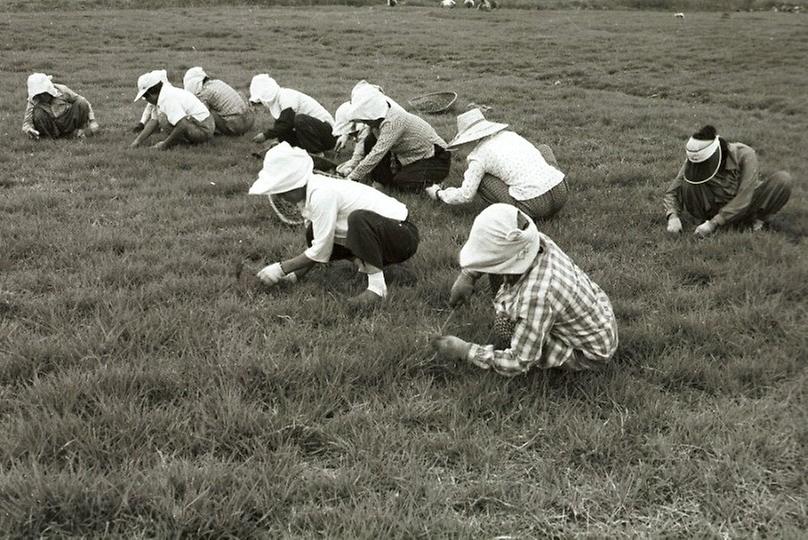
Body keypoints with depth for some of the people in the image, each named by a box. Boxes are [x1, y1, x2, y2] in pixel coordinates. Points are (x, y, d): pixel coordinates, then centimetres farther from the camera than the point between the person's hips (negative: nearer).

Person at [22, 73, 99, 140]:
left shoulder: (62, 90, -8)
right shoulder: (33, 101, -7)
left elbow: (83, 103, -3)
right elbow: (26, 122, -9)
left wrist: (92, 121, -11)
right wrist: (29, 130, -34)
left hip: (69, 124, 0)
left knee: (82, 104, -22)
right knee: (38, 112, -31)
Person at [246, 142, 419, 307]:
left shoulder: (322, 194, -26)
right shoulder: (310, 191, 1)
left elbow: (321, 251, -22)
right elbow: (318, 244, 6)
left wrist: (281, 269, -13)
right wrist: (296, 274, -4)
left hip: (403, 236, -9)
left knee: (358, 219, -37)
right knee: (314, 234, 1)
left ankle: (377, 286, -25)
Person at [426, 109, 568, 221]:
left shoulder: (479, 155, 0)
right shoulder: (511, 135, 19)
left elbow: (465, 196, 2)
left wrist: (439, 194, 21)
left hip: (535, 206, -5)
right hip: (561, 193, 6)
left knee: (477, 178, 8)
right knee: (543, 148, 34)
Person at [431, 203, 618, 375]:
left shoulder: (536, 296, -40)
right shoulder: (535, 240, -19)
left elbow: (519, 363, -29)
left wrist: (465, 350, -23)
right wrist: (467, 275, -7)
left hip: (592, 353, -7)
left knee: (504, 326, -19)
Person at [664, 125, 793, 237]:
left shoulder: (745, 155, -27)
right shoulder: (693, 161, -19)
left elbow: (743, 199, -31)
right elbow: (672, 192, -13)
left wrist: (714, 223, -36)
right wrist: (673, 217, -33)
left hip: (747, 205, -1)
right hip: (715, 208, 1)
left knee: (783, 179, -26)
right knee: (689, 182, -28)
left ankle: (757, 219, -9)